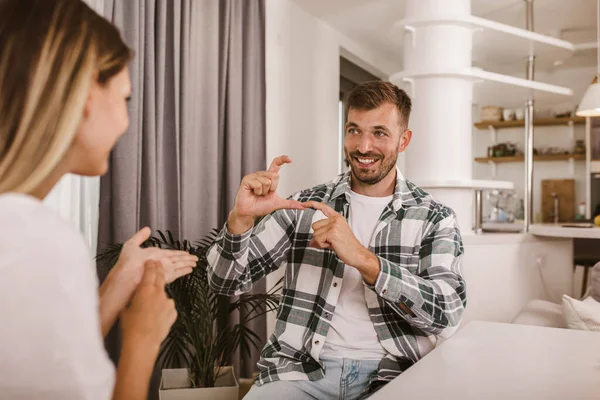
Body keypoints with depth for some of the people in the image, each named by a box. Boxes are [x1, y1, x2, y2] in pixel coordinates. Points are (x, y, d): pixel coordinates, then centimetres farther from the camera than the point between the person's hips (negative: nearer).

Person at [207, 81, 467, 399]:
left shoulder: (435, 219, 4)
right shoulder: (304, 207, 6)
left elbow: (447, 313, -11)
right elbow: (226, 282, 5)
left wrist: (363, 258, -22)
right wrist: (241, 218, -14)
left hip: (390, 374, 0)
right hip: (301, 369, 1)